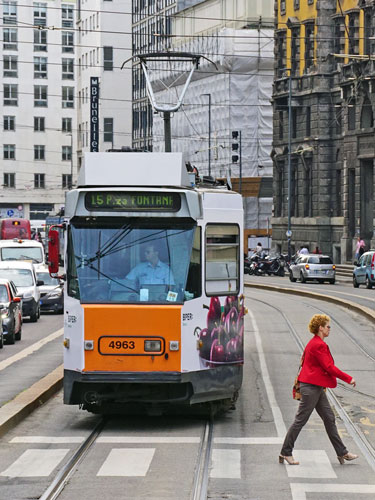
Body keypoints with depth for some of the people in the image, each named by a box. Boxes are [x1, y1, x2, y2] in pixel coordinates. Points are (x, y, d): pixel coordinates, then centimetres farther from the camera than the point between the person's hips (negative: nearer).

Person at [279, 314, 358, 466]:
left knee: (329, 418, 11)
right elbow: (329, 367, -19)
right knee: (300, 420, -4)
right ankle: (286, 453, 4)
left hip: (316, 387, 11)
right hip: (312, 387, -11)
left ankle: (342, 453, 15)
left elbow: (304, 361, 20)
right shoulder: (319, 345, -18)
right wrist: (348, 379, -11)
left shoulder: (313, 343, 13)